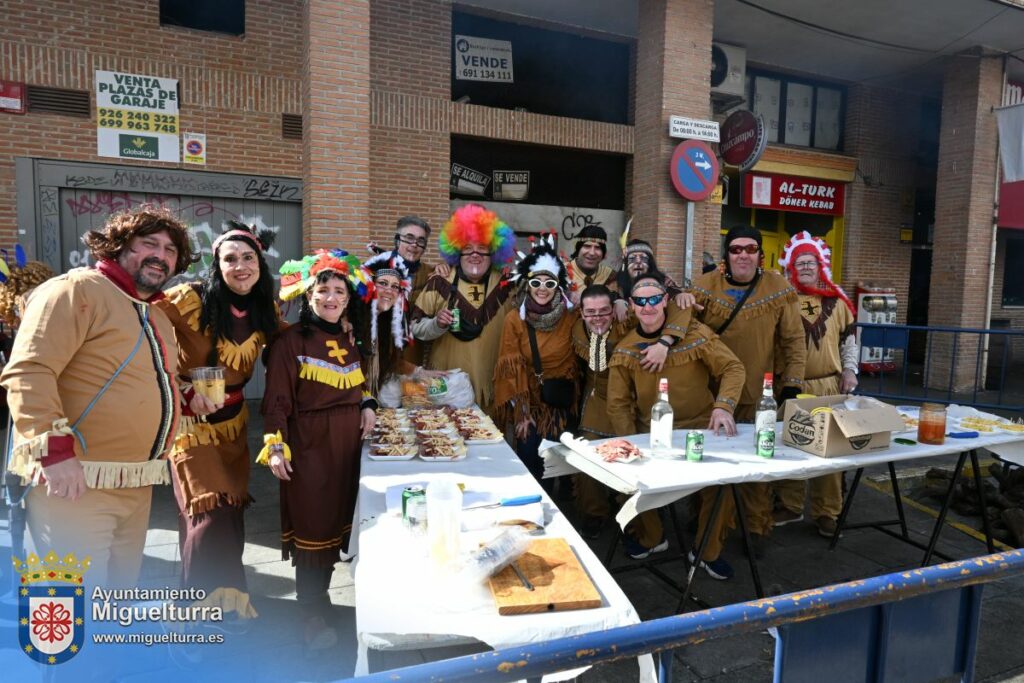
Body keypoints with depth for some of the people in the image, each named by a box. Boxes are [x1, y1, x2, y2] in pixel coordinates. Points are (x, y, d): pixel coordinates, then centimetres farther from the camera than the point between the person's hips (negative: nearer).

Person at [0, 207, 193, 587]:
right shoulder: (77, 289, -10)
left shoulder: (158, 318, 19)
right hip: (74, 482, -9)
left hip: (135, 488, 9)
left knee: (119, 597, 19)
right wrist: (55, 449, -26)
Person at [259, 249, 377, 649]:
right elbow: (277, 399, -11)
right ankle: (314, 616, 20)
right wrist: (275, 445, -18)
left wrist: (368, 405, 3)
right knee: (313, 526, 2)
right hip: (309, 444, -6)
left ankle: (318, 595, 35)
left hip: (348, 443, 6)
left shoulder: (349, 339, 11)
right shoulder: (291, 340, -9)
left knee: (338, 519, 14)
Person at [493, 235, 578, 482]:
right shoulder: (514, 320, -6)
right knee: (528, 463, -4)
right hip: (529, 403, -1)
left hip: (561, 405, 1)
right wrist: (521, 412, -10)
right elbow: (511, 369, -6)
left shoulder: (571, 318, -4)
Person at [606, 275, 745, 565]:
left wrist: (723, 406, -24)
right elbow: (618, 404, 1)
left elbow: (732, 368, -7)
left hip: (701, 428, -1)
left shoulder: (694, 333, -8)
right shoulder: (624, 351, -1)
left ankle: (706, 551, 13)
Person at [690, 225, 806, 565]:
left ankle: (758, 526, 27)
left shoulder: (778, 288, 2)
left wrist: (792, 381, 0)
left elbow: (793, 338, 5)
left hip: (759, 394, 1)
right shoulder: (705, 286, -1)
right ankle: (713, 532, 24)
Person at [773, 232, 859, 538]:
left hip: (828, 385, 2)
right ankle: (790, 506, 23)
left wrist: (849, 370, 5)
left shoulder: (837, 300, 9)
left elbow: (849, 339, 16)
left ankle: (827, 512, 19)